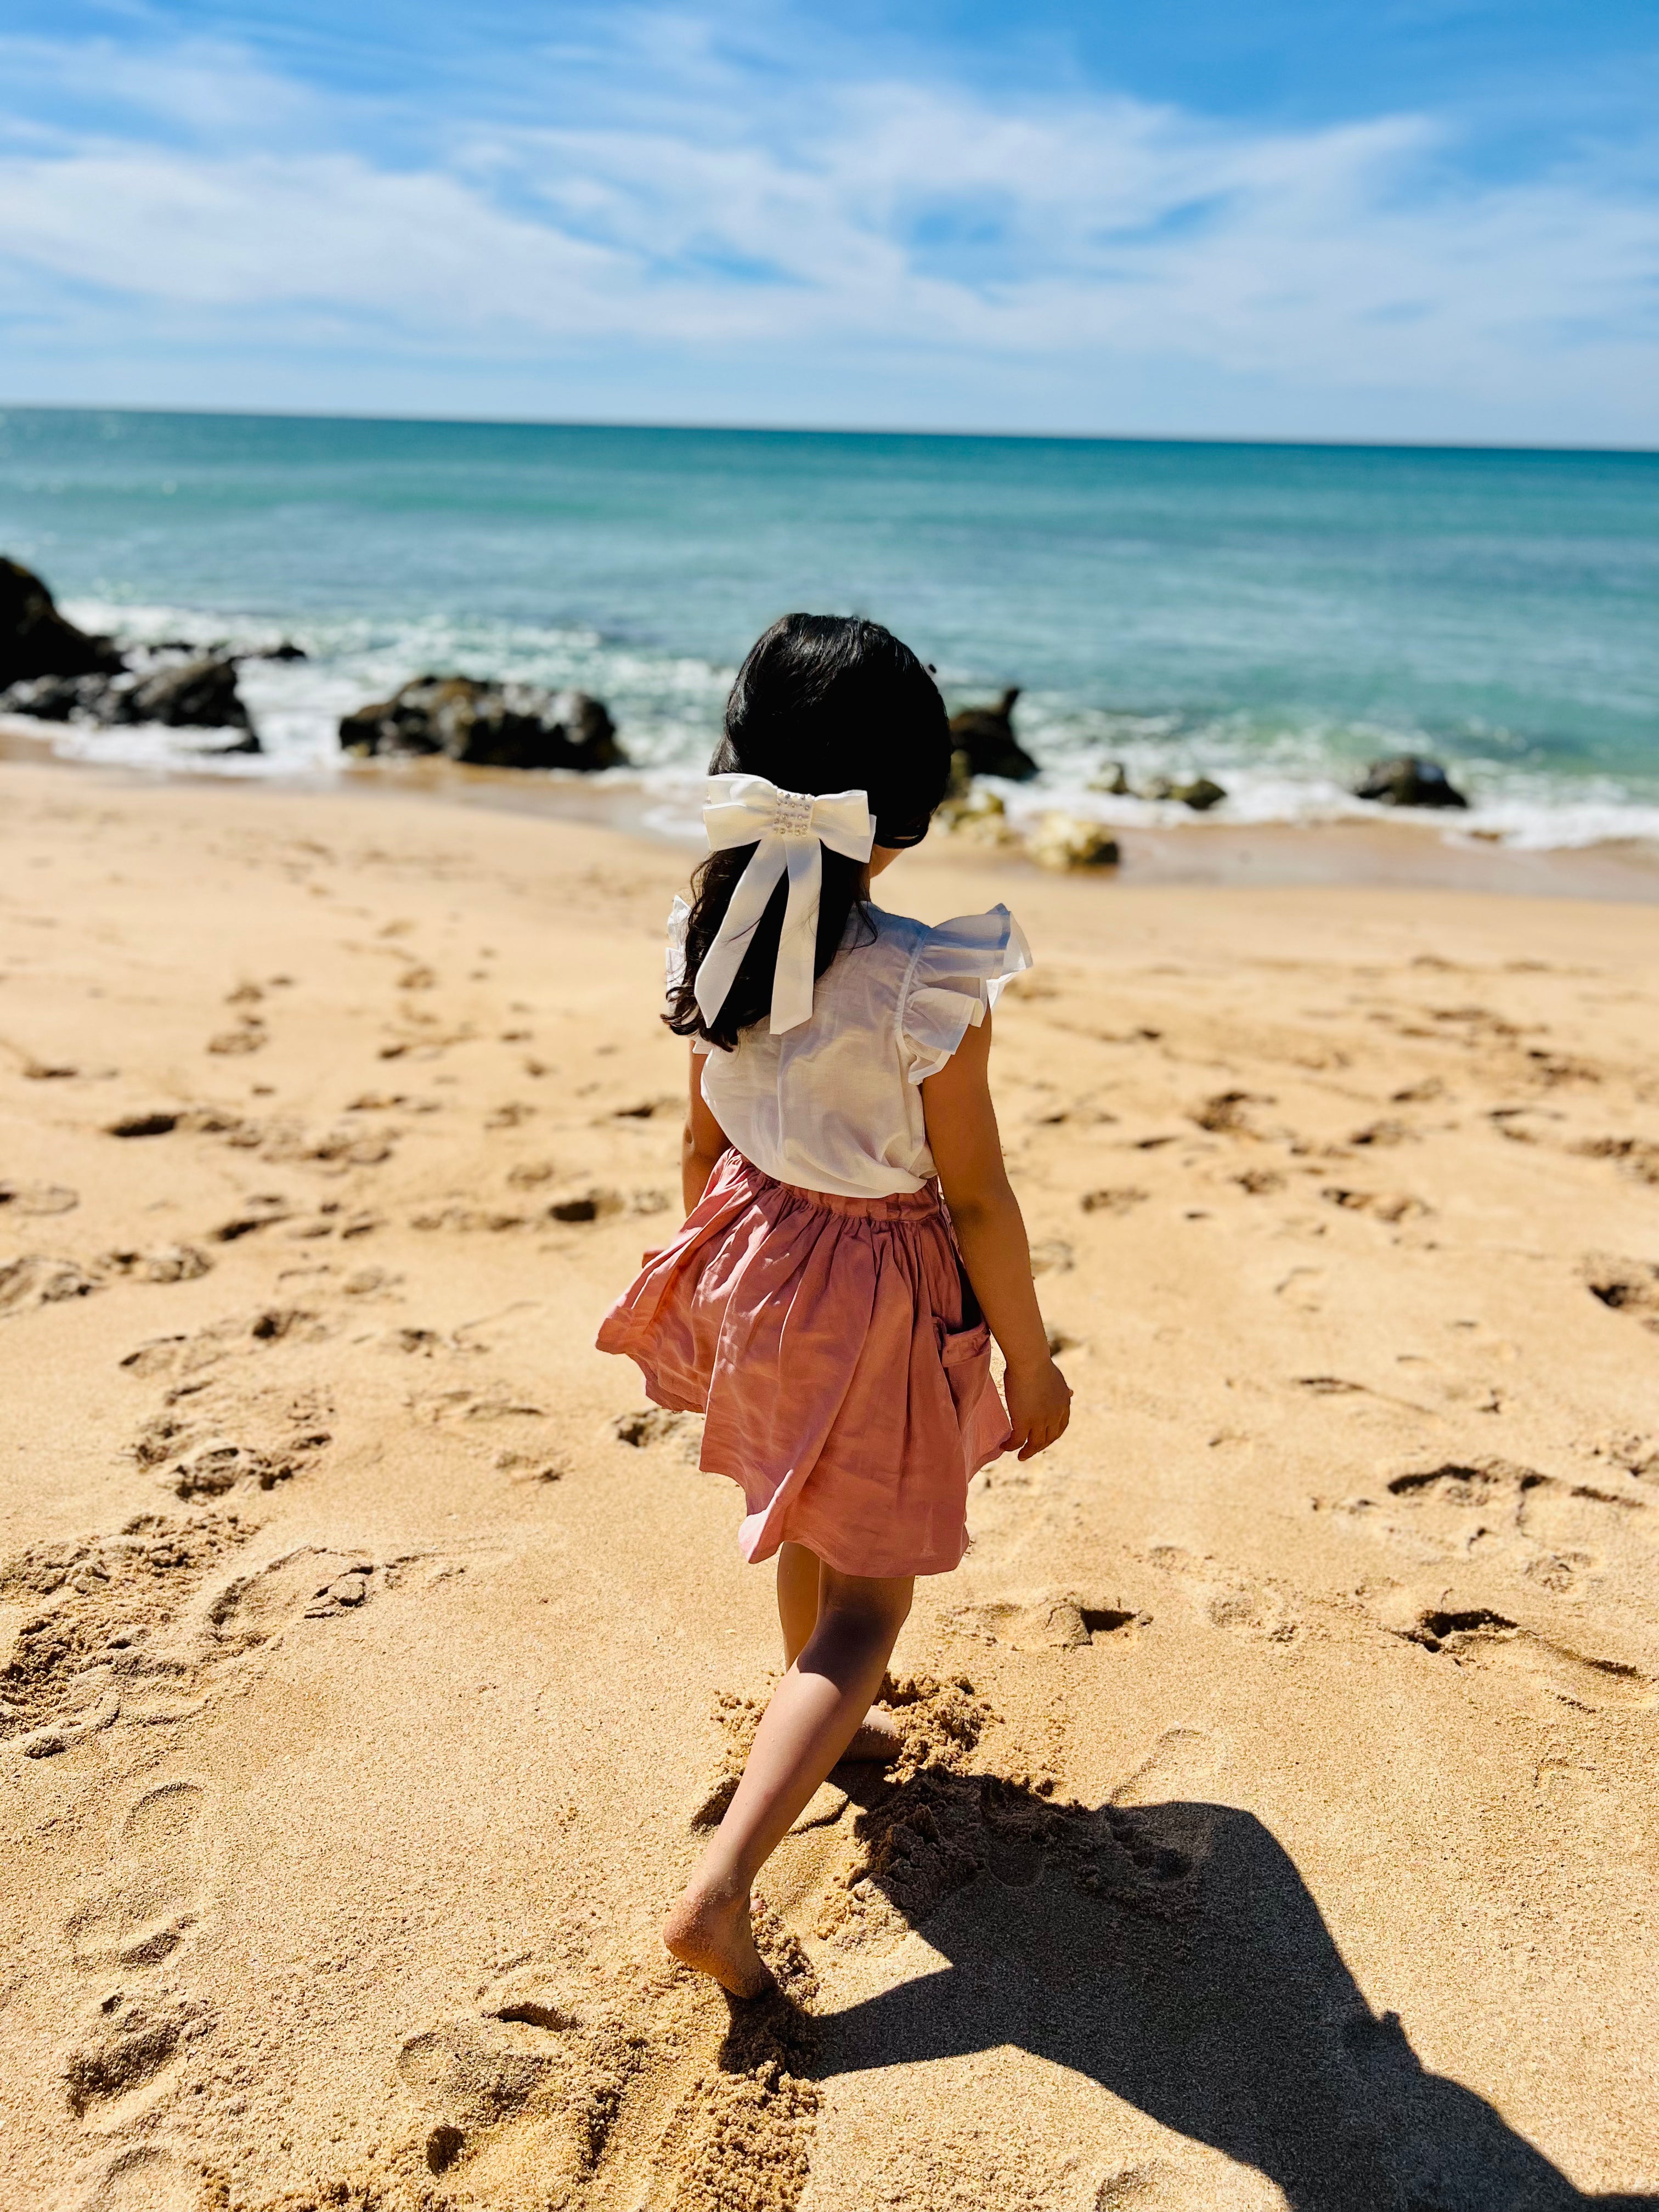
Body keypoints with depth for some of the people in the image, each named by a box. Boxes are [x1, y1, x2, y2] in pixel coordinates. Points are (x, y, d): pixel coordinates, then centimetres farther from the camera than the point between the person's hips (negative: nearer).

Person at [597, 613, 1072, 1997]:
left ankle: (821, 1724, 54)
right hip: (878, 1294, -6)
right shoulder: (929, 984, -26)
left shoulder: (718, 940, -8)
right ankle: (723, 1890, 1)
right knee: (869, 1597, 8)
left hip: (754, 1254, 7)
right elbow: (976, 1197, -18)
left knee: (810, 1521, 30)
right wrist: (1031, 1362, -5)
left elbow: (707, 1142, 2)